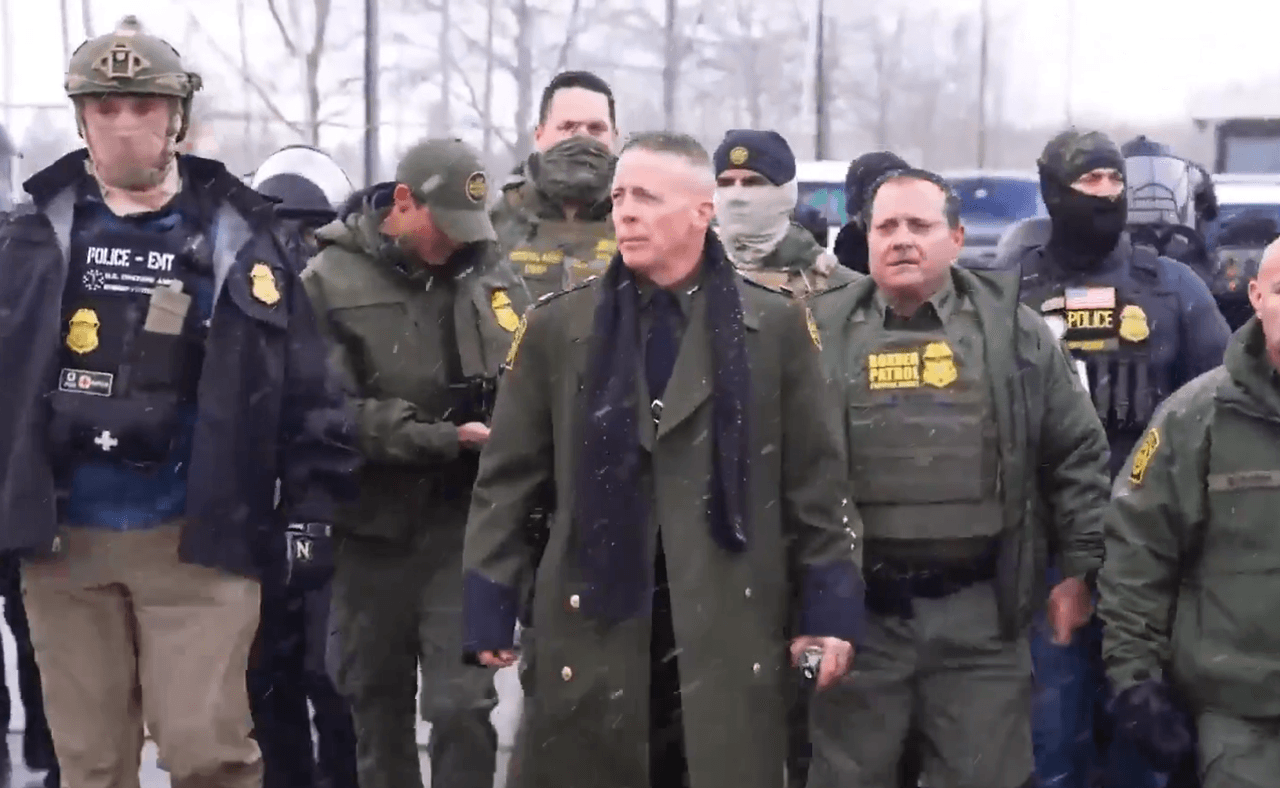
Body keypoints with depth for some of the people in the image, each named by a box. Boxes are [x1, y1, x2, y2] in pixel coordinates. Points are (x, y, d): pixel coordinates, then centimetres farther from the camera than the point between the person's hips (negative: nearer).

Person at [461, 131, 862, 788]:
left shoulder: (775, 326, 3)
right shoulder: (556, 327, 5)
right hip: (592, 631, 1)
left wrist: (830, 608, 0)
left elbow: (816, 479, 4)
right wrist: (489, 609, 1)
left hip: (730, 634, -1)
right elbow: (506, 480, 5)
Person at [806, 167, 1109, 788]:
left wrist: (1080, 568, 5)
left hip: (979, 613, 0)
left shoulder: (1012, 328, 4)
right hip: (856, 608, 0)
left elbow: (1078, 453, 8)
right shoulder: (823, 331, 3)